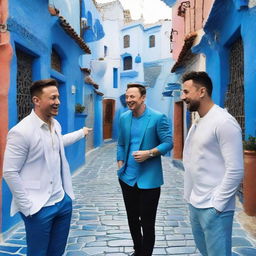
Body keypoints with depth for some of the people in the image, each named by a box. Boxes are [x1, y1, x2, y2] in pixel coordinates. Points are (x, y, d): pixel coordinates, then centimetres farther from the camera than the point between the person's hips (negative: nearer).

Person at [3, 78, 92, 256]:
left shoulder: (56, 125, 4)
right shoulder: (21, 131, -19)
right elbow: (10, 172, -16)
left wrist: (81, 133, 40)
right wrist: (27, 206, -15)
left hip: (63, 201, 7)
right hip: (39, 208, -7)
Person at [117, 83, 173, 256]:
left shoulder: (158, 118, -10)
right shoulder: (124, 118, 6)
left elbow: (168, 143, -9)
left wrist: (148, 153, -21)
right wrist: (120, 165, 5)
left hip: (148, 179, -5)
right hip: (127, 178, 5)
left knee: (147, 222, 7)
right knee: (132, 220, 19)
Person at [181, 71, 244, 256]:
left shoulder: (224, 122, -17)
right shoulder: (197, 123, 10)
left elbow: (236, 170, -20)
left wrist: (216, 205, -16)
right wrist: (191, 197, 12)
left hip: (213, 208, -8)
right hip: (194, 204, 8)